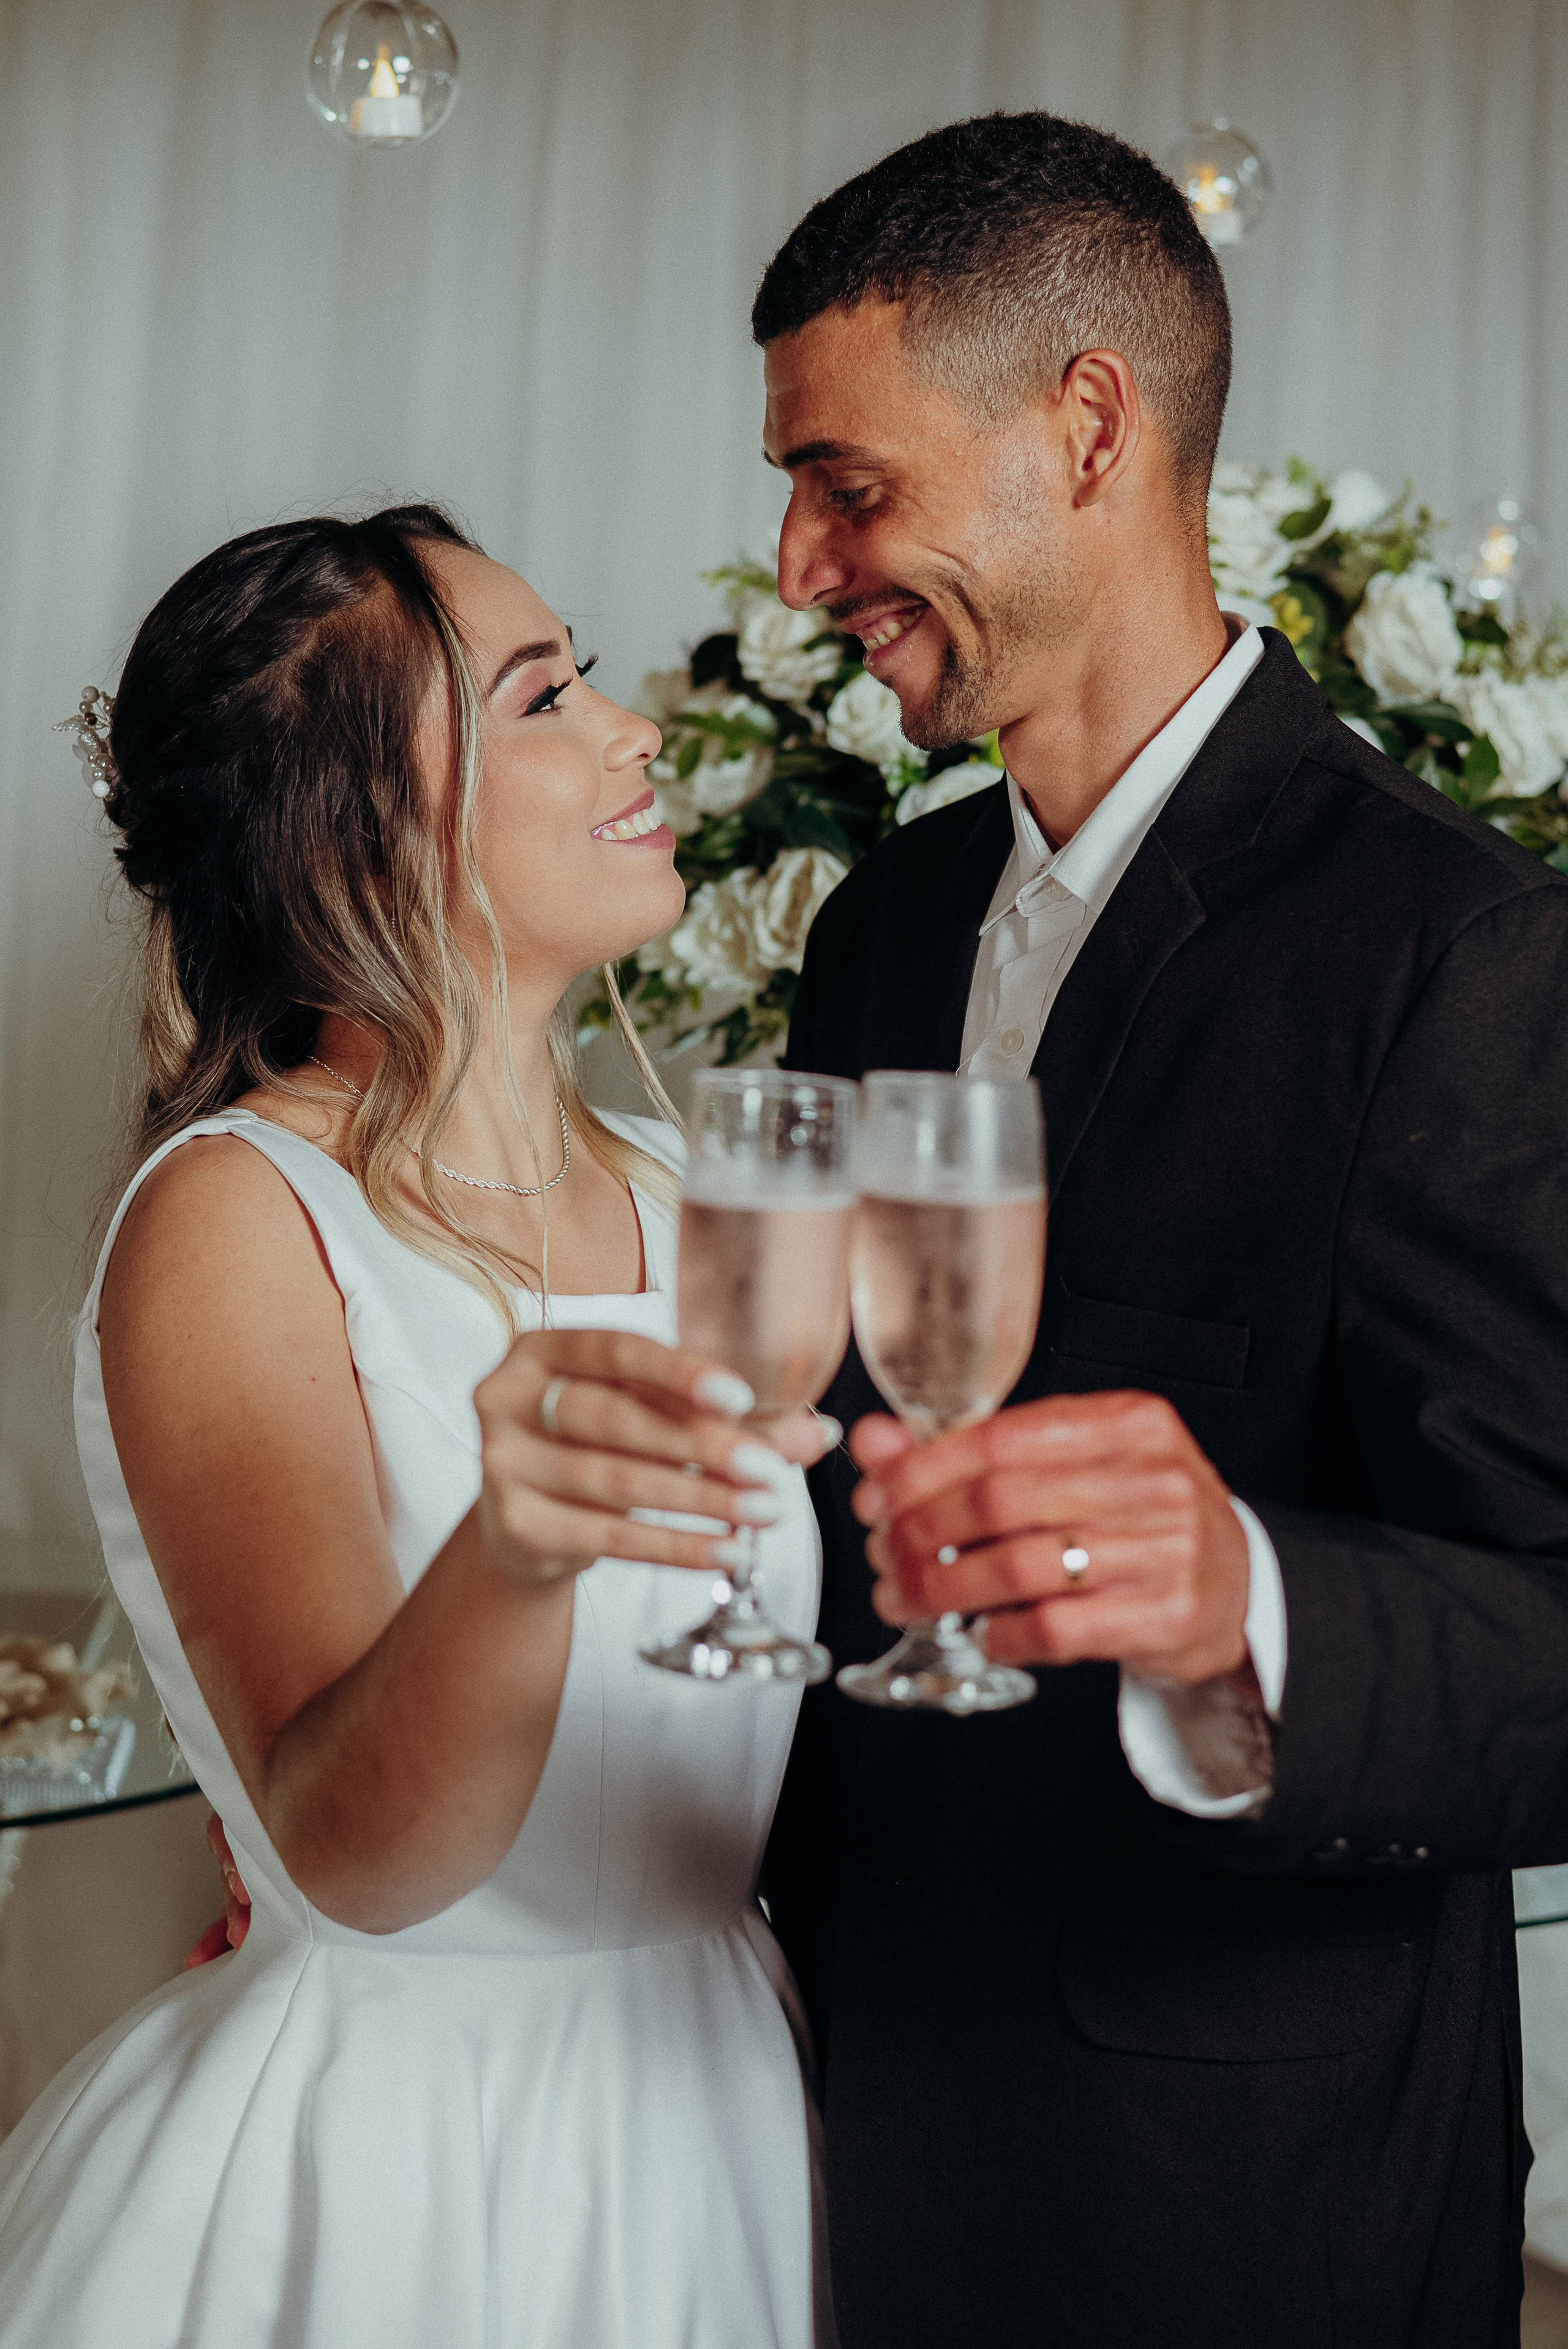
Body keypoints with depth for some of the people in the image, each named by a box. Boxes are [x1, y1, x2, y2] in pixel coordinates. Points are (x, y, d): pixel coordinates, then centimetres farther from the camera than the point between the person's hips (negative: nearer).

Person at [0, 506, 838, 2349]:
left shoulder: (685, 1192, 2)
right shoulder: (234, 1217, -16)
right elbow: (350, 1851, -26)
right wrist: (510, 1556, -43)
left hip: (705, 2128, 6)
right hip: (380, 2180, -6)